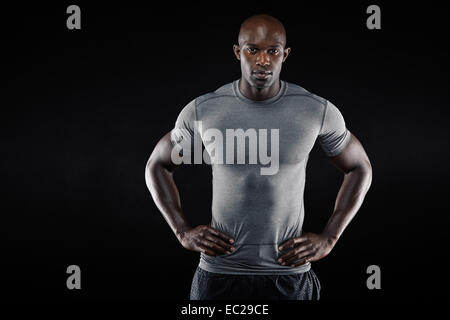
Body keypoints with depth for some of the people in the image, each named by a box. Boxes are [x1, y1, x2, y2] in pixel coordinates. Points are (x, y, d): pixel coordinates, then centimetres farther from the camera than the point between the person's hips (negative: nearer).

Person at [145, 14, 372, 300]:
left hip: (289, 275, 0)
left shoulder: (318, 111, -6)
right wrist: (183, 231, -1)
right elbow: (157, 165, 10)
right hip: (218, 274, 1)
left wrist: (329, 238, 0)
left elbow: (360, 168, 8)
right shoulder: (202, 110, -5)